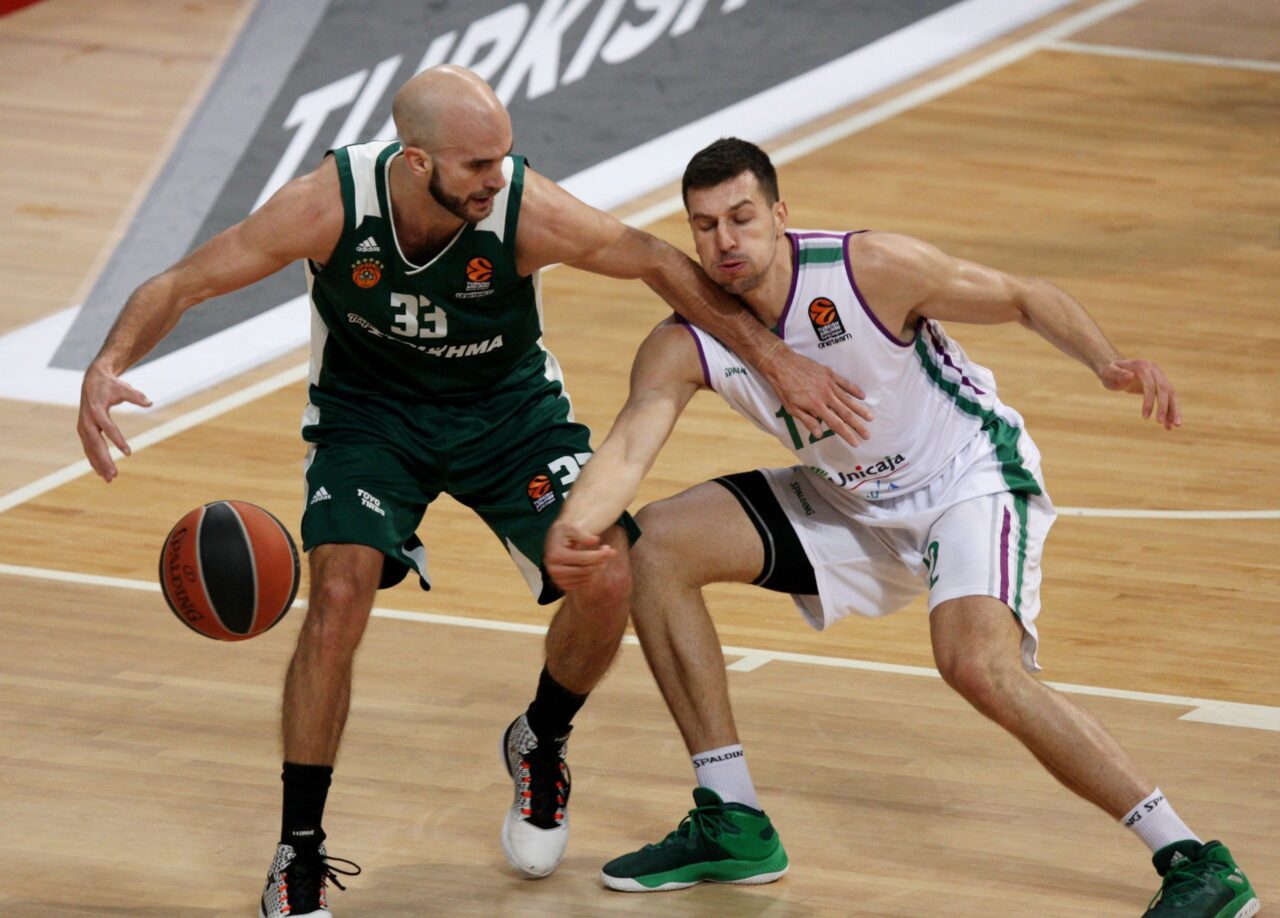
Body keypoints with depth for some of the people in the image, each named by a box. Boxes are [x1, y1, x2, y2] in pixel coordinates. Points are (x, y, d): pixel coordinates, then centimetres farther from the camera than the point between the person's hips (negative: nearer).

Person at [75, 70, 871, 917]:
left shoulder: (528, 211, -30)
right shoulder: (332, 205, -30)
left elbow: (659, 263, -14)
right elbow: (182, 285, -22)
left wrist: (776, 359, -12)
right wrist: (107, 367, -40)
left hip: (508, 409, 1)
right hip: (369, 411, -1)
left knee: (606, 581, -15)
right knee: (340, 594, -24)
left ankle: (540, 746, 19)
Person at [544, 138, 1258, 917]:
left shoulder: (872, 269, -24)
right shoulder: (684, 347, -13)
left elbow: (1026, 299, -13)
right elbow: (629, 448, -28)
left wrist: (1109, 362, -32)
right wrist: (573, 529, -50)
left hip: (970, 479, -6)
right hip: (853, 502, 6)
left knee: (979, 664, -32)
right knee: (657, 547, -5)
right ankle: (731, 825, 3)